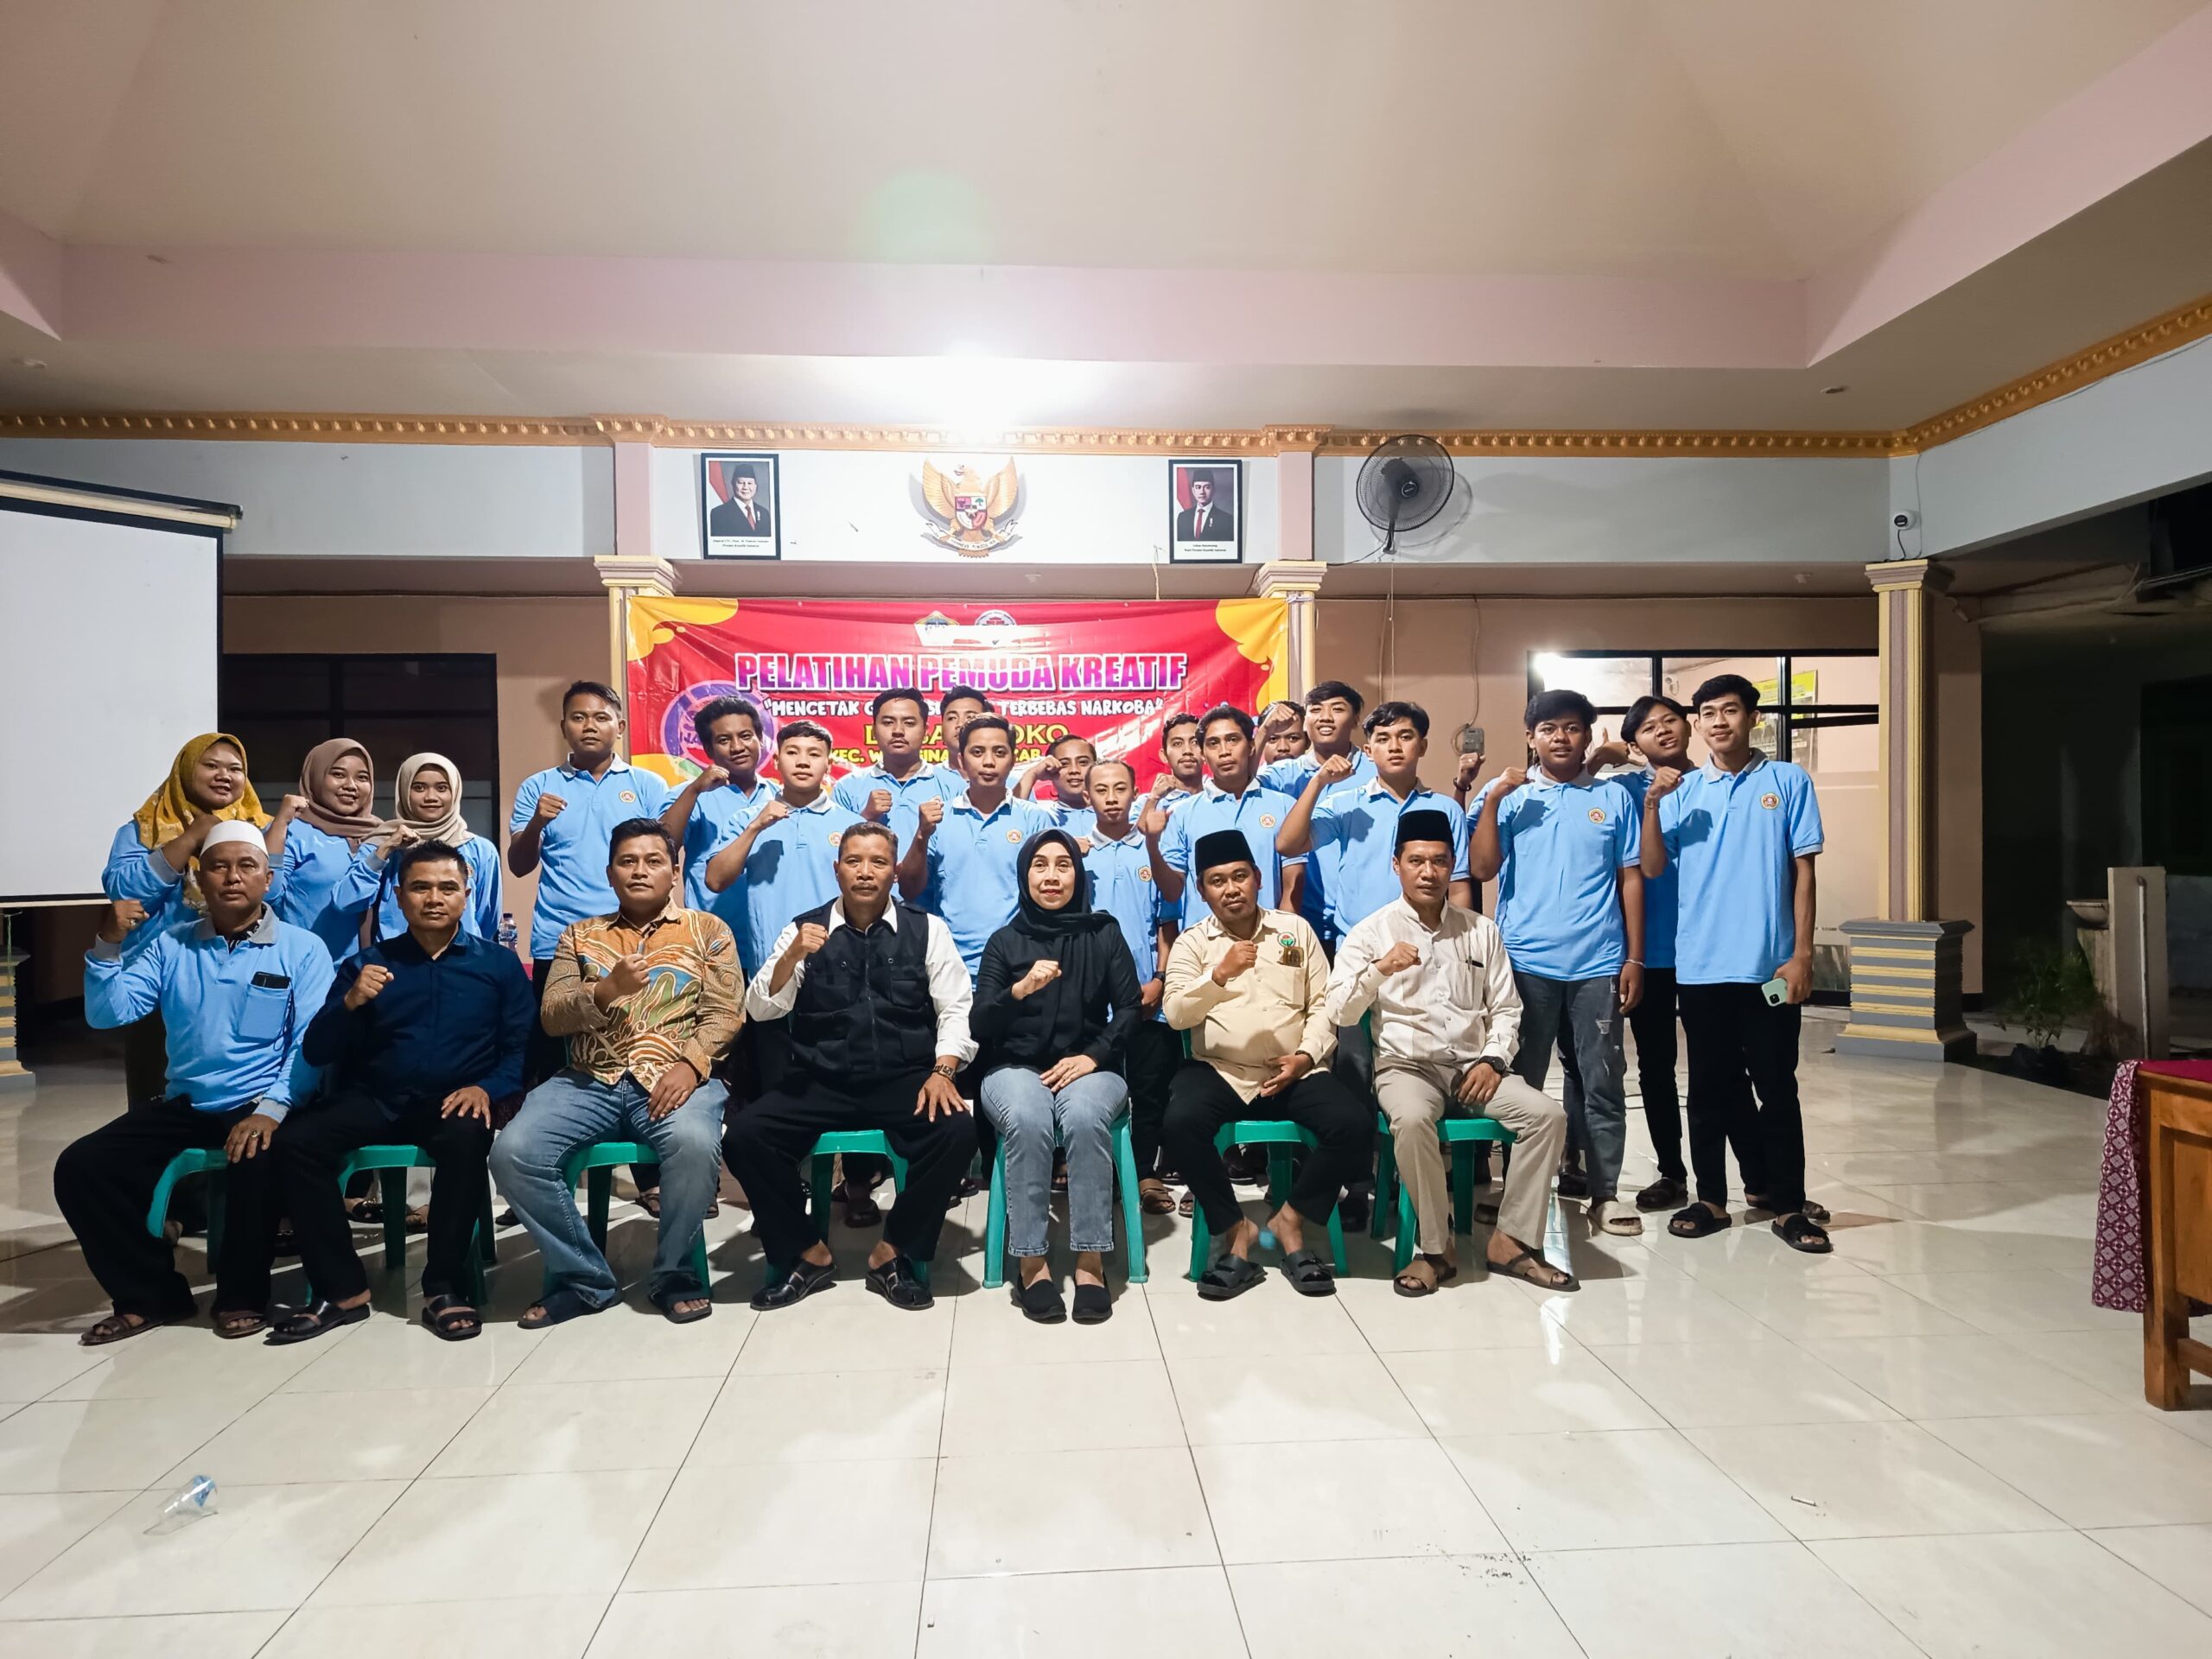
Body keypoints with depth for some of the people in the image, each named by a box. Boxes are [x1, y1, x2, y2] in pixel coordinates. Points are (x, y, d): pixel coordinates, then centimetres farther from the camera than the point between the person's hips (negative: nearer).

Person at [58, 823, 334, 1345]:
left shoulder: (302, 949, -1)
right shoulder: (168, 945, 11)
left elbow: (311, 1044, -9)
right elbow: (107, 1015, 2)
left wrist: (272, 1109, -23)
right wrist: (109, 944, -13)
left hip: (260, 1106, -5)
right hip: (182, 1104, 5)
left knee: (256, 1164, -34)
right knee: (80, 1167, -14)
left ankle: (242, 1296, -7)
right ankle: (152, 1294, 4)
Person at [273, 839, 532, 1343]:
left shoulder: (498, 962, 7)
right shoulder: (367, 962, 12)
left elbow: (521, 1049, 1)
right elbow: (316, 1052, 6)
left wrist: (487, 1088, -18)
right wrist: (349, 1003, -13)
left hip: (454, 1101, -3)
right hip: (373, 1100, 3)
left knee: (465, 1138, -35)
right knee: (294, 1140, -23)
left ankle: (444, 1287, -18)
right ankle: (343, 1290, -9)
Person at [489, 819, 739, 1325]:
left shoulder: (708, 929, 11)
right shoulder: (580, 935, 18)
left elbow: (725, 1013, 2)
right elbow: (552, 1017, 8)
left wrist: (690, 1063, -16)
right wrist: (606, 990, -12)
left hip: (675, 1076, -3)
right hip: (590, 1079, 3)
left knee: (694, 1143, -35)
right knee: (512, 1152, -23)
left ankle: (676, 1274, -8)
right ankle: (583, 1277, -2)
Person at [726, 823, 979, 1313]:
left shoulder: (927, 929, 6)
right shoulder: (804, 929, 7)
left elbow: (956, 1010, 2)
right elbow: (760, 1009, 1)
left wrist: (943, 1072, -14)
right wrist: (793, 956, -17)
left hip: (905, 1081, -1)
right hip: (820, 1083, 1)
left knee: (957, 1133, -29)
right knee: (743, 1136, -22)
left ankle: (894, 1252, -4)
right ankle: (806, 1253, 2)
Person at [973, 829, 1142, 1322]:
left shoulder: (1104, 933, 8)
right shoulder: (1004, 941, 7)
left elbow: (1130, 1008, 2)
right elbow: (979, 1026, -1)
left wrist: (1093, 1055, -14)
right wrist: (1020, 989, -20)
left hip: (1090, 1067, 0)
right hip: (1015, 1067, 0)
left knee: (1084, 1119, -34)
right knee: (1027, 1122, -34)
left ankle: (1091, 1262, -25)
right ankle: (1031, 1263, -23)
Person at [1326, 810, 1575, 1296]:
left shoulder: (1481, 929, 11)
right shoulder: (1371, 931, 0)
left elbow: (1506, 1007, 13)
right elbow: (1341, 1013, -7)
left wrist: (1493, 1060, -4)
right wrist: (1380, 969, -23)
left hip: (1472, 1067, 4)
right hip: (1405, 1065, -3)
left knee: (1547, 1114, -21)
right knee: (1412, 1119, -36)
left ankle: (1511, 1241, -7)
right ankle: (1437, 1247, -15)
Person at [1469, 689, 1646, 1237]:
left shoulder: (1614, 797, 7)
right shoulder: (1507, 795, 4)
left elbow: (1630, 878, 7)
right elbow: (1482, 869, -5)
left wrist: (1634, 958, 2)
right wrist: (1492, 799, -13)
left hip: (1598, 964, 1)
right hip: (1526, 961, -1)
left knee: (1603, 1083, 6)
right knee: (1520, 1080, 8)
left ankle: (1605, 1194, 18)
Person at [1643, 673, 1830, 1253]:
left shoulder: (1788, 781, 3)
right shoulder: (1682, 790, 7)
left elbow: (1803, 871, 1)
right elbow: (1652, 867, 0)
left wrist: (1802, 954, -5)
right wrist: (1651, 803, -12)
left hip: (1769, 964, -2)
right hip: (1699, 965, 2)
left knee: (1776, 1085, 6)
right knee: (1710, 1086, 11)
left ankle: (1789, 1205, 18)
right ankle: (1711, 1198, 21)